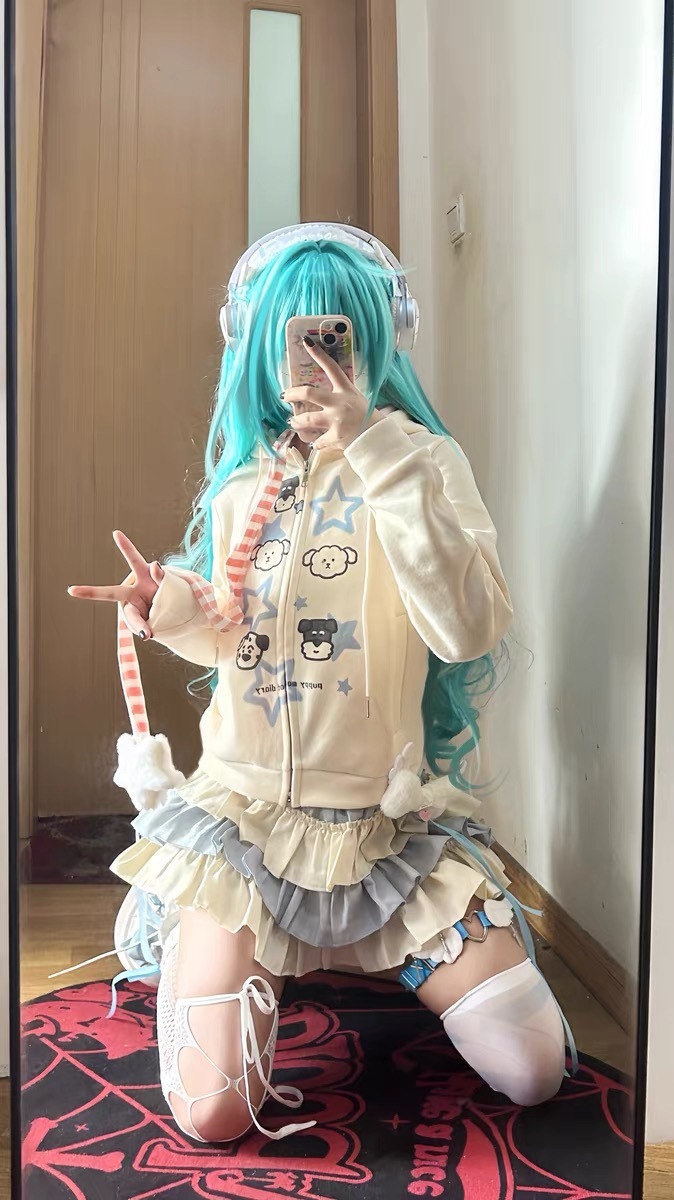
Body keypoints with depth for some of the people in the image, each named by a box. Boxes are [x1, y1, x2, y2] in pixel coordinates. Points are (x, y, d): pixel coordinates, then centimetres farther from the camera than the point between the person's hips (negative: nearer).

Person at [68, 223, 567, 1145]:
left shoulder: (425, 461, -5)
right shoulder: (243, 471, 5)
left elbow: (471, 630, -23)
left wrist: (372, 449, -24)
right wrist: (177, 611, -11)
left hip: (392, 818, -1)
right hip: (245, 802, 2)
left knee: (532, 1073, -4)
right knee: (214, 1115, -9)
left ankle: (376, 950, 22)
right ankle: (221, 947, 22)